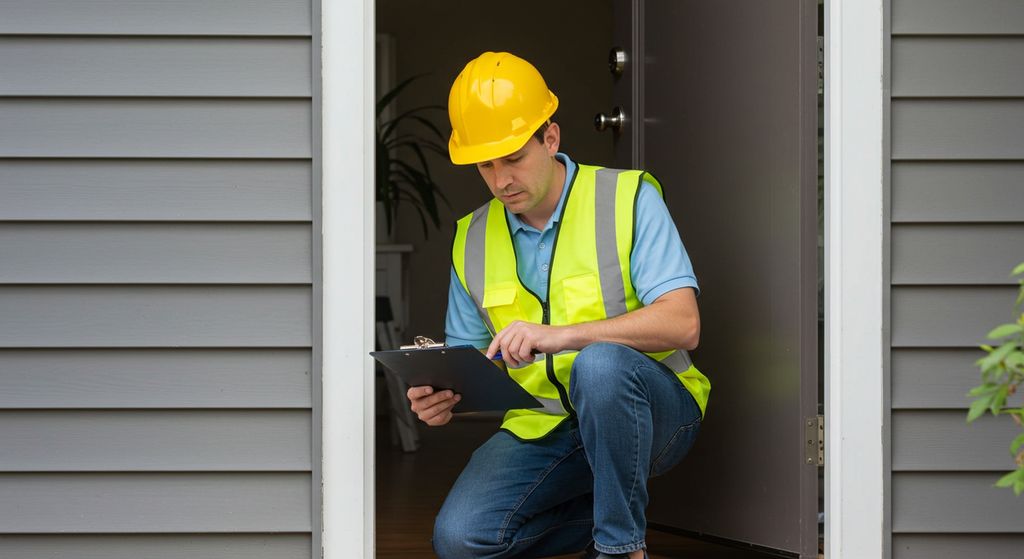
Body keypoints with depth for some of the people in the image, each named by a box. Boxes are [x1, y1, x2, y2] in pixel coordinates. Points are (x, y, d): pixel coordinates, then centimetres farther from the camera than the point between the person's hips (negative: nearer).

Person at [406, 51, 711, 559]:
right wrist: (441, 397, -13)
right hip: (542, 429, 4)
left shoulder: (629, 199, -8)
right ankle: (604, 515, 4)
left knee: (599, 363, -38)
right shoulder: (472, 241, 6)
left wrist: (560, 335, -32)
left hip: (651, 411, -4)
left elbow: (683, 324, -20)